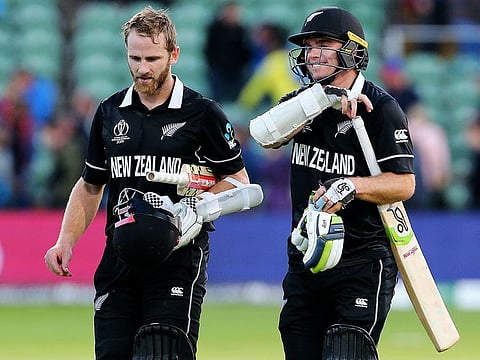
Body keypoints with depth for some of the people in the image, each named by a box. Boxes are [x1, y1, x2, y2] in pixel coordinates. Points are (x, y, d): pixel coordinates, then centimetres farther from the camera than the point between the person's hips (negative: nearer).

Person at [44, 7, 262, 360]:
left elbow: (239, 180, 5)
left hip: (179, 255, -4)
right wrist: (66, 241, 8)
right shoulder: (110, 113, 13)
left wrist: (195, 211, -11)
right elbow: (90, 185, 21)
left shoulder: (203, 114, 0)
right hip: (119, 257, 4)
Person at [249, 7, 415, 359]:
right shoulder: (304, 100, 10)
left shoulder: (380, 108, -7)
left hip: (363, 262, -6)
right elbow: (265, 134, -12)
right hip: (308, 255, 6)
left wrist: (349, 187, -26)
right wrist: (322, 99, -21)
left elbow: (404, 184, -11)